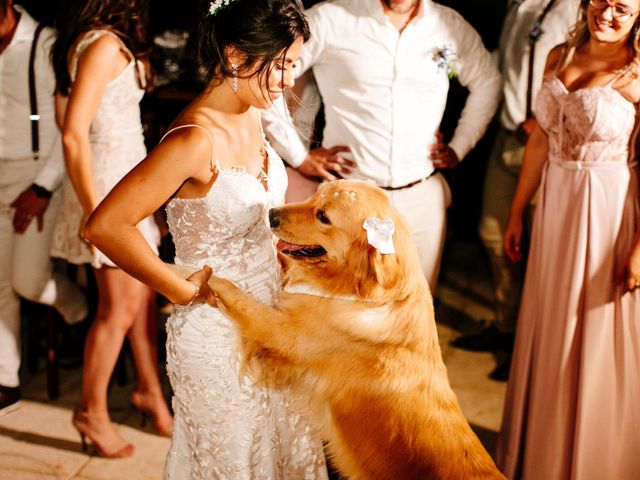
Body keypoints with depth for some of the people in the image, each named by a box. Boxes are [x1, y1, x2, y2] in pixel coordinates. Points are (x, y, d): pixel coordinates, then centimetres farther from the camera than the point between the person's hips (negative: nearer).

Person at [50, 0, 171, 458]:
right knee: (120, 308, 3)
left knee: (145, 294, 17)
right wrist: (95, 213, -22)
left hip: (130, 178, 9)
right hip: (109, 185, -9)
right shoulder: (104, 44, -19)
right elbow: (74, 135, -24)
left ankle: (150, 389, 32)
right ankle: (92, 411, 20)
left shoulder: (112, 42, 9)